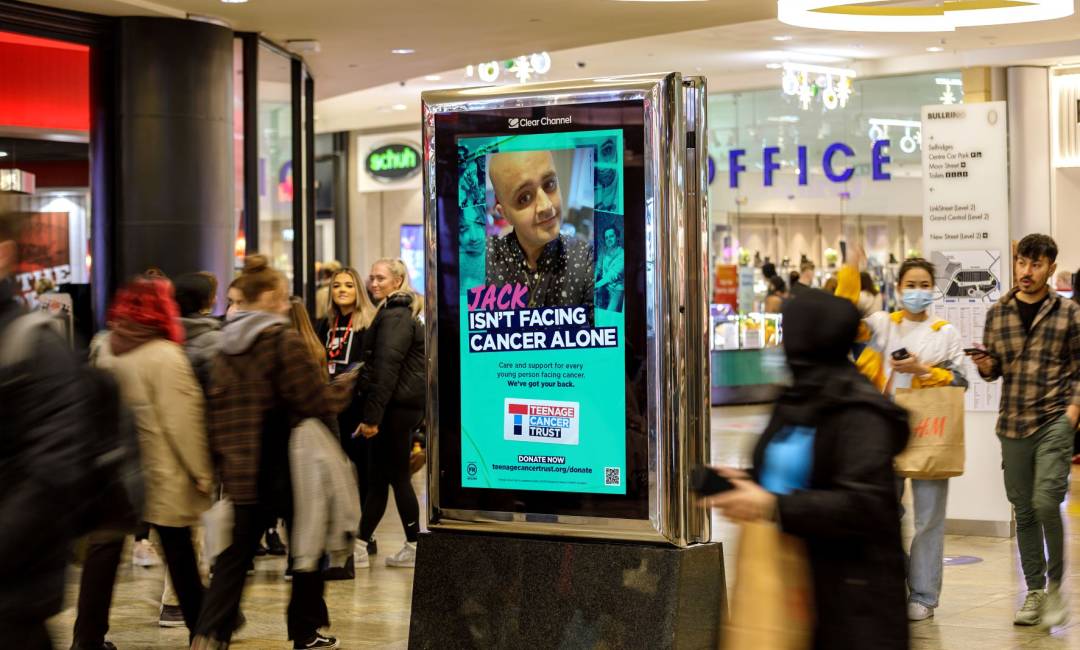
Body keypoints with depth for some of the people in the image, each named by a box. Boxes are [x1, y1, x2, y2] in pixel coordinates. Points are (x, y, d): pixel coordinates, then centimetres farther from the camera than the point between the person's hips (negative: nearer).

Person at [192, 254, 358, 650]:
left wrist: (223, 455, 14)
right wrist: (349, 382, 6)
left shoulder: (228, 345, 7)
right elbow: (318, 401, -11)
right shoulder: (284, 341, -13)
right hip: (287, 467, -6)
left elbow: (217, 408, 9)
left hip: (242, 468, 6)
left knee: (237, 554, 8)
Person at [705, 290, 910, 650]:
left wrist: (773, 506, -25)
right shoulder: (798, 402, 12)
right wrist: (748, 483, 3)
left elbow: (864, 505, -24)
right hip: (799, 582, 8)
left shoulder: (858, 411, -16)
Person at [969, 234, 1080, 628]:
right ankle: (1035, 591, 19)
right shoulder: (997, 313, 8)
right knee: (1023, 511, 9)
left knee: (1046, 502, -15)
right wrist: (985, 366, -8)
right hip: (1012, 424, 4)